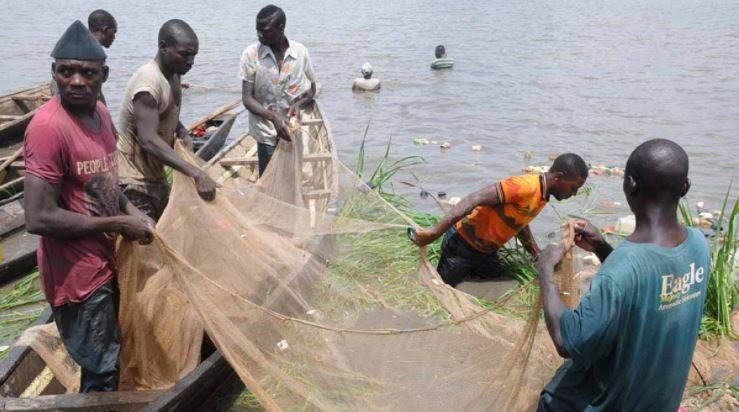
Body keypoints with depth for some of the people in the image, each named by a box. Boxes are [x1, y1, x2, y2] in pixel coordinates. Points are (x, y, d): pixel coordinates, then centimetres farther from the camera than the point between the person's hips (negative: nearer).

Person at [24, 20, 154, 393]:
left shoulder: (99, 112, 2)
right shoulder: (48, 126, -24)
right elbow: (39, 218, -28)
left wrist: (130, 210, -1)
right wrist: (119, 224, -19)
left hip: (106, 261, 8)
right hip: (78, 276, -8)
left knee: (112, 357, 27)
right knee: (102, 374, 8)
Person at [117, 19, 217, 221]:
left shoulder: (173, 75, 4)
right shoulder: (148, 81, -25)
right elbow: (149, 140, -36)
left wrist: (182, 133, -1)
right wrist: (196, 173, -43)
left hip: (156, 176, 9)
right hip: (135, 181, -9)